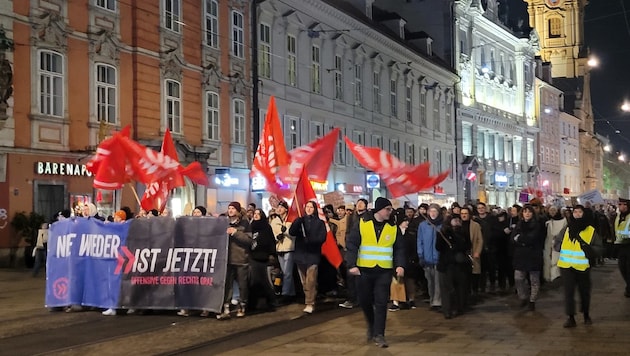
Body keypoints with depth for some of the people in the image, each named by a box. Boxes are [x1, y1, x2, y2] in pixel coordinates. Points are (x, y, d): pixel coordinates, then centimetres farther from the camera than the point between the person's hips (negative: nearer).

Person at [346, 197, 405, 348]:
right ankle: (372, 326, 35)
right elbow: (351, 244, -5)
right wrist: (352, 265, -14)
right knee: (365, 300, 10)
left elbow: (399, 249, 5)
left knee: (381, 302, -6)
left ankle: (379, 334, -1)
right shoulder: (362, 224, -3)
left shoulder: (393, 228, 3)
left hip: (384, 271, 0)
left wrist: (400, 265, -10)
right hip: (365, 269, 0)